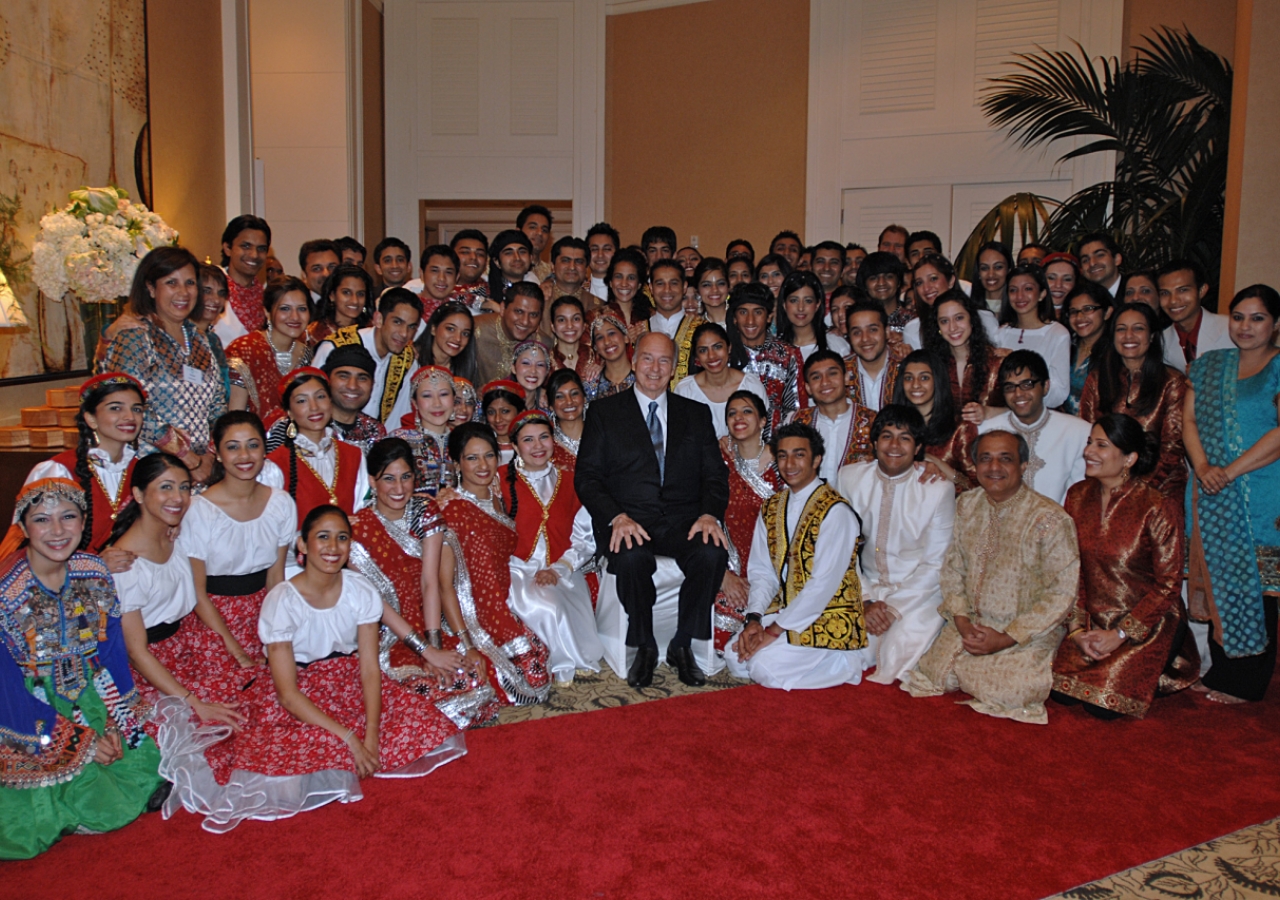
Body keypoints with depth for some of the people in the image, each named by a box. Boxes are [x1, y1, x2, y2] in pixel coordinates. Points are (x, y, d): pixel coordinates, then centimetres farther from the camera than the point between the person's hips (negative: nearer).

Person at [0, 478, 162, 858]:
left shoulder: (94, 573, -4)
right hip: (34, 723, -5)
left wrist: (115, 724, -9)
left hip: (93, 702, 5)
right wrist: (79, 742, -15)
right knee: (105, 808, -14)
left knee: (150, 780, -7)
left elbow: (113, 653, 1)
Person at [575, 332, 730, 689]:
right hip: (628, 521, -2)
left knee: (712, 553, -30)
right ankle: (644, 648, -9)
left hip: (684, 521, 2)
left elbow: (715, 474, 10)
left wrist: (710, 514, -11)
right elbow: (587, 476, 2)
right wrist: (616, 516, -16)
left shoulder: (696, 414, 17)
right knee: (632, 558, -35)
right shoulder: (604, 412, 11)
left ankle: (682, 646, -8)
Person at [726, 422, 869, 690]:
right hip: (784, 609, 7)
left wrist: (775, 629, -21)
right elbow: (762, 571, 6)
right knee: (735, 658, -9)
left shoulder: (835, 511, -16)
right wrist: (754, 619, -12)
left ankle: (841, 663, 1)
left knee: (765, 667, -21)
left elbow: (824, 582, -21)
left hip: (828, 618, -7)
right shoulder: (771, 509, 8)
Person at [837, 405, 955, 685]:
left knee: (899, 658, -25)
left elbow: (935, 566, -6)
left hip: (918, 592, -2)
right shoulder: (850, 478, -1)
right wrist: (864, 601, -13)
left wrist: (893, 609, -15)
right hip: (866, 586, 3)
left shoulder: (939, 488, -9)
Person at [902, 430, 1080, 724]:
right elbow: (952, 567, 9)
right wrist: (961, 620, -8)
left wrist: (1007, 638, -17)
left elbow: (1061, 592, -14)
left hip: (1027, 633, -4)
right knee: (936, 673, -15)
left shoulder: (1050, 520, -14)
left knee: (1008, 691, -24)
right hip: (971, 625, 4)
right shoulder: (965, 506, 4)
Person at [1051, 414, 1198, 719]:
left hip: (1147, 623, -5)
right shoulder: (1078, 496, -1)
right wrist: (1077, 627, -7)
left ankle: (1149, 672, 13)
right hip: (1094, 620, 5)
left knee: (1103, 704, -18)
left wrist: (1120, 635, -15)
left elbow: (1168, 585, -12)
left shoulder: (1157, 507, -16)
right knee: (1060, 692, -10)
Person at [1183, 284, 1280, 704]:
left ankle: (1246, 683, 9)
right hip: (1211, 496, 5)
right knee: (1216, 582, 9)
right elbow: (1190, 420, 7)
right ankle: (1218, 672, 20)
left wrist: (1231, 471, -16)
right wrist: (1204, 469, -9)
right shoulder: (1209, 364, 14)